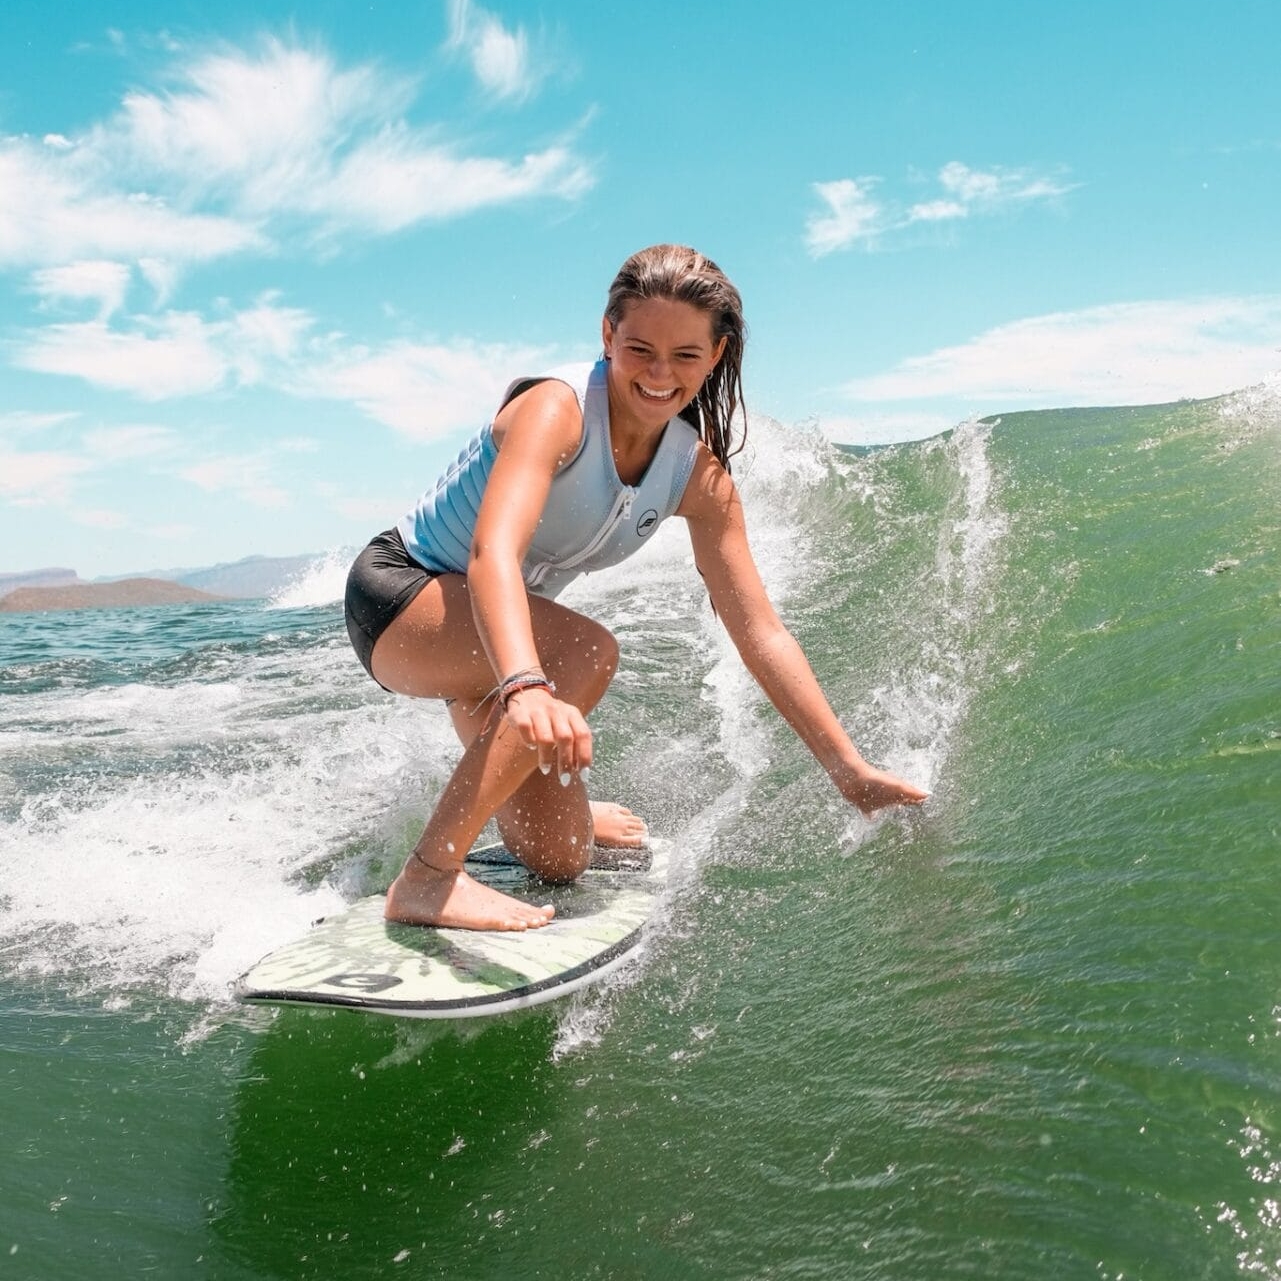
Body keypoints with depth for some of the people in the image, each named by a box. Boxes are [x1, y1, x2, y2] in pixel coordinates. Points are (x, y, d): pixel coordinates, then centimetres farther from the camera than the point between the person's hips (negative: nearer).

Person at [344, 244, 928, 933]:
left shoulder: (699, 478, -9)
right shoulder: (556, 409, -27)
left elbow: (760, 632, -7)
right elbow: (493, 553, -44)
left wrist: (849, 769, -9)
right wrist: (525, 685, -63)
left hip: (490, 641, 6)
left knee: (558, 860, 5)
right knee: (586, 652, -36)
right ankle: (427, 876, -27)